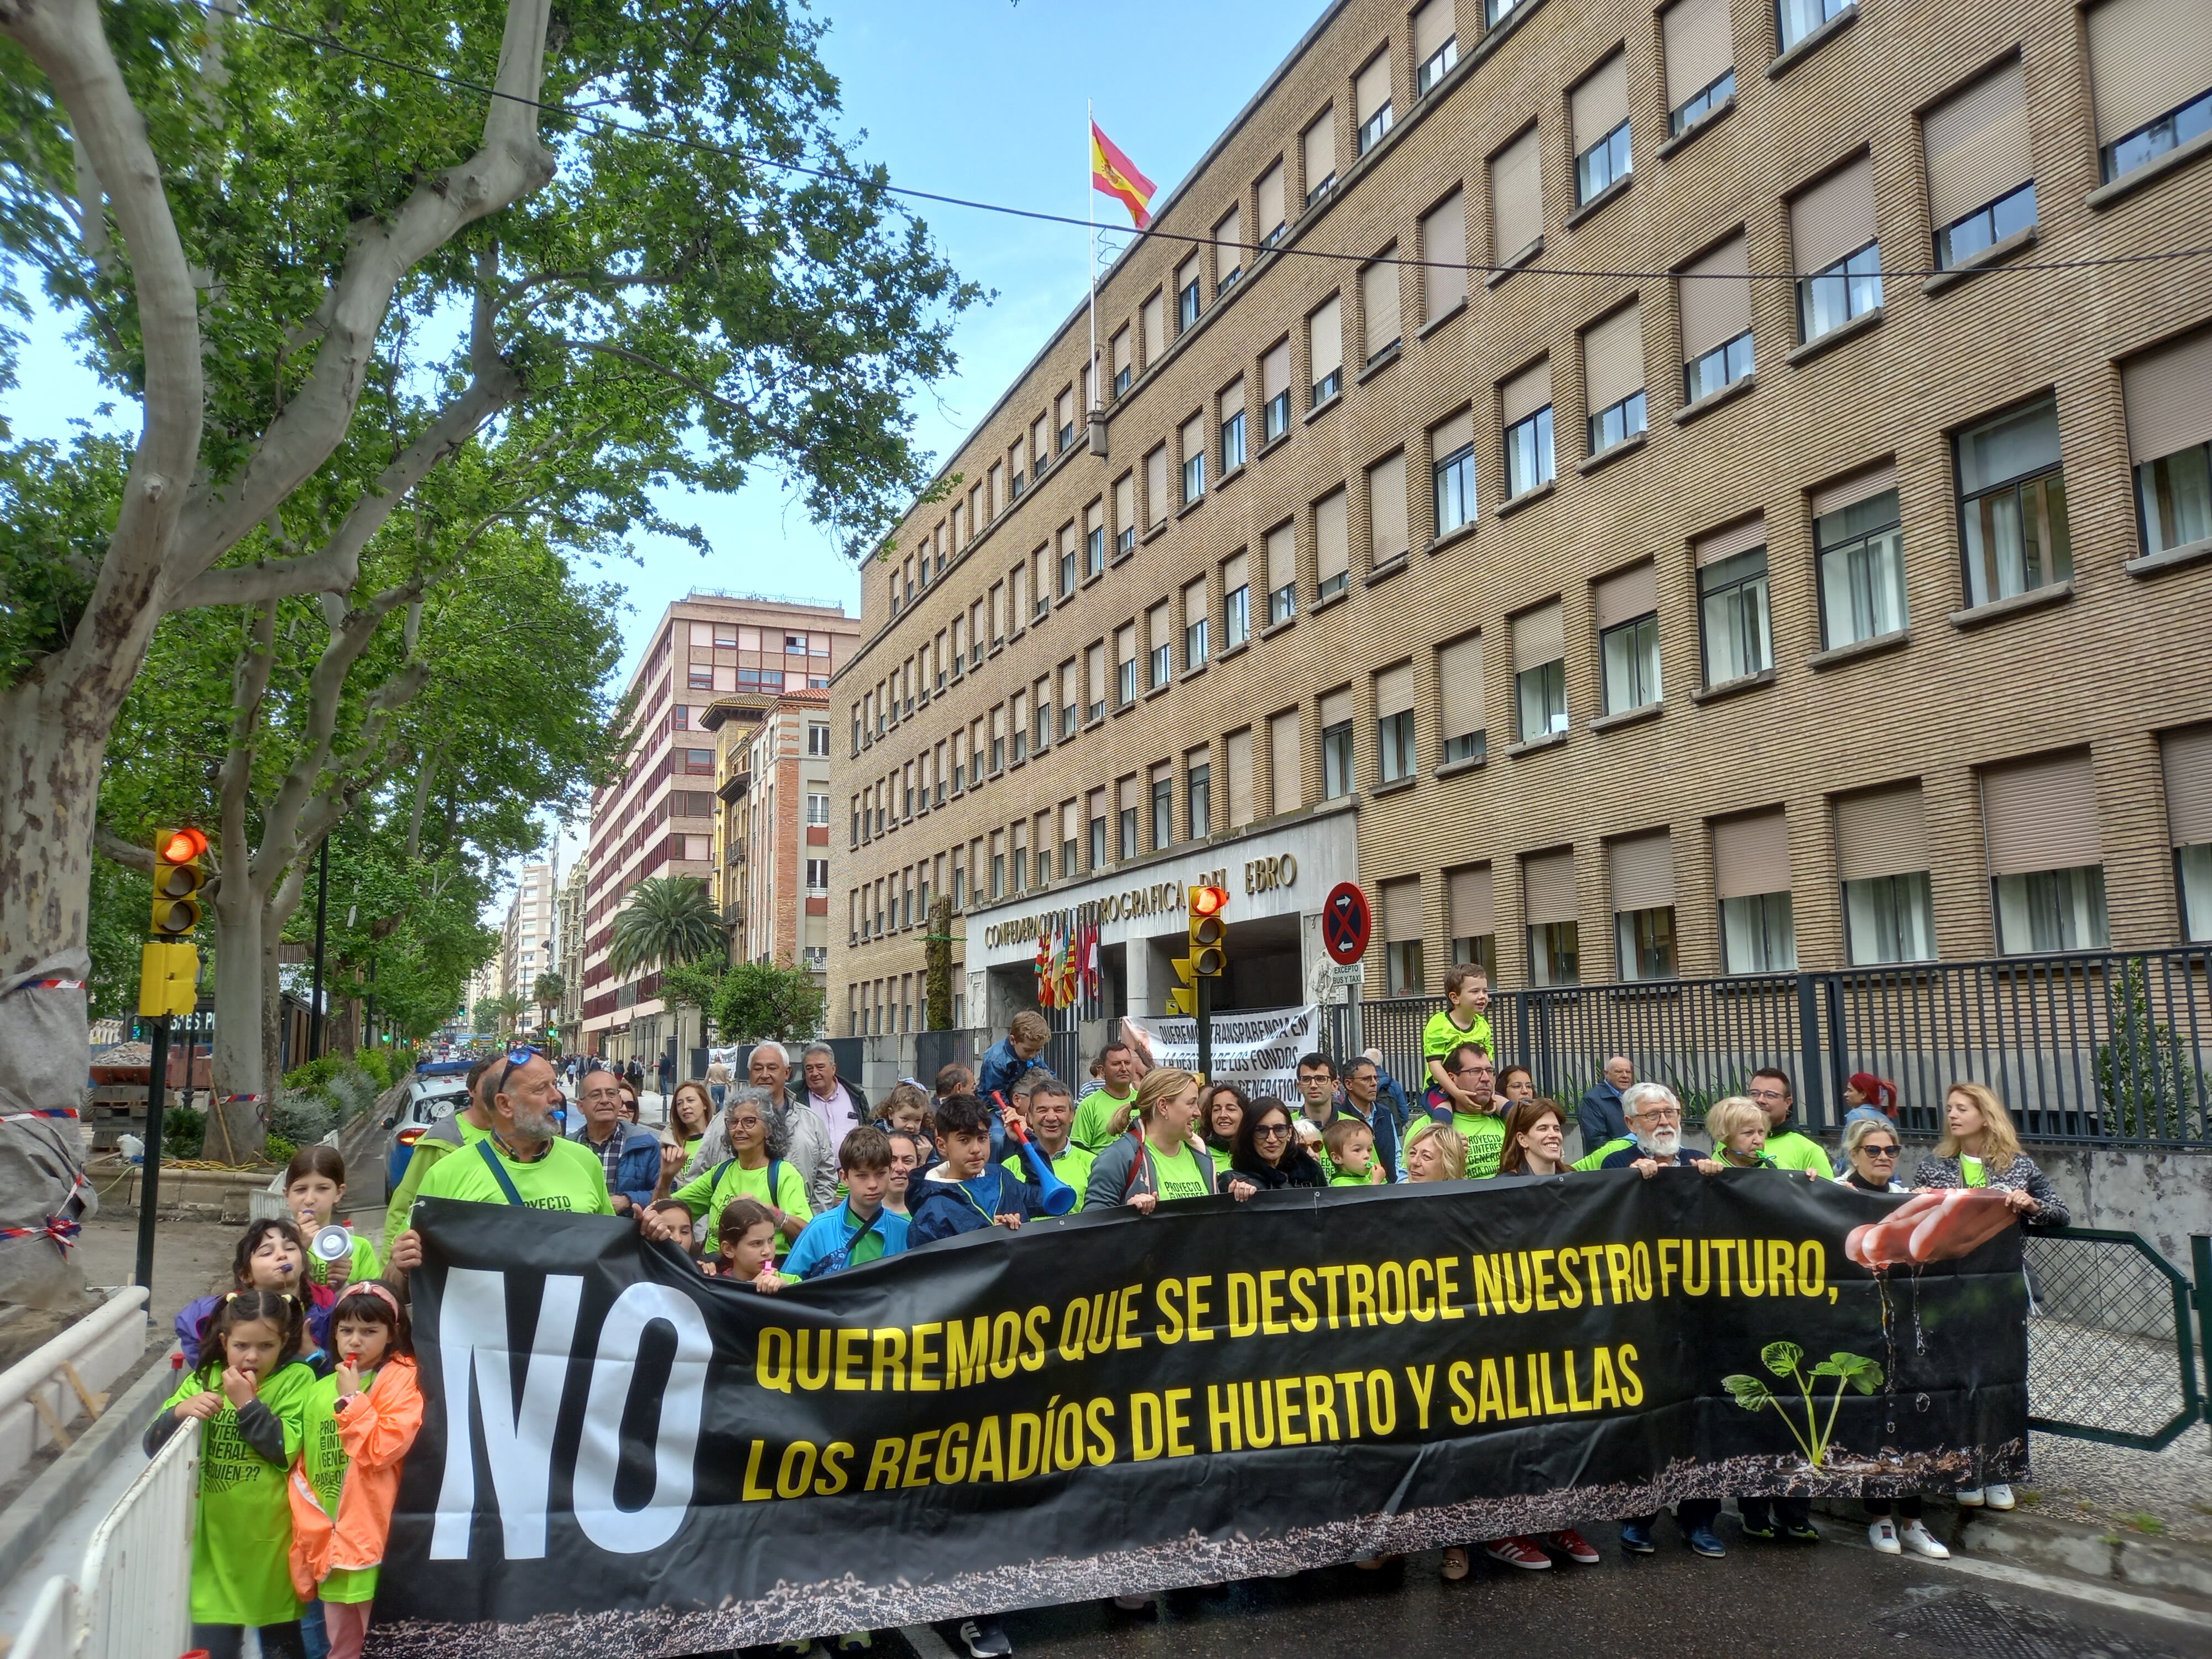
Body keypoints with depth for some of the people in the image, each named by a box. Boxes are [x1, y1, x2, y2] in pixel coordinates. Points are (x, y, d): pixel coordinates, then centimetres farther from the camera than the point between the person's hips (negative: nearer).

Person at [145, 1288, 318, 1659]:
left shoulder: (296, 1378, -8)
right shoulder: (204, 1378, 4)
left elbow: (287, 1451, -18)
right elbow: (153, 1445, -2)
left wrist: (246, 1403, -20)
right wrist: (180, 1412, -20)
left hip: (271, 1538, -2)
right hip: (216, 1539, 3)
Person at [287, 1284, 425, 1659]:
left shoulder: (402, 1379, -8)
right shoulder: (320, 1389, 10)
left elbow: (384, 1449, -19)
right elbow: (304, 1467, 11)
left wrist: (353, 1398, -13)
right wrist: (310, 1525, 2)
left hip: (375, 1539, -6)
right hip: (330, 1541, 6)